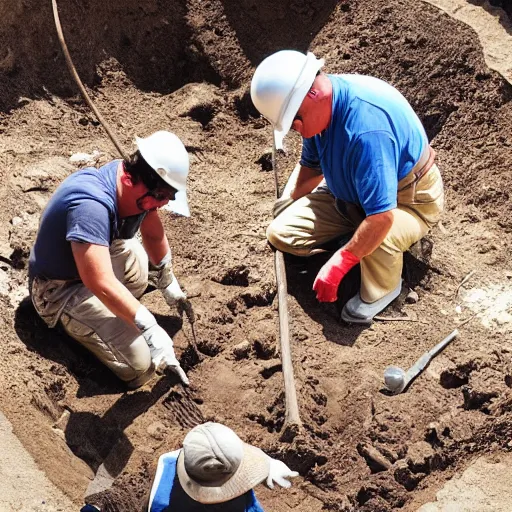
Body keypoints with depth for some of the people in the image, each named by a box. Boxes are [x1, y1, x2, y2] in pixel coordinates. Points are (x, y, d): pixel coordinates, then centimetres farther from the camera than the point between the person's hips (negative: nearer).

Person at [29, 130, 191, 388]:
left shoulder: (135, 187, -11)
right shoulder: (92, 205, -37)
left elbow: (154, 235, 9)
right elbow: (101, 284, -43)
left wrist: (168, 282, 19)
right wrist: (150, 329, -42)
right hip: (62, 289, -9)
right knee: (139, 366, -15)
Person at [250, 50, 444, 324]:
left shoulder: (367, 125, -40)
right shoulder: (316, 106, -11)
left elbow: (381, 216, -42)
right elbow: (310, 166, 11)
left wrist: (339, 264, -33)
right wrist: (287, 206, 22)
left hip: (407, 200, -7)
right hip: (351, 193, 7)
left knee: (376, 238, -41)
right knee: (280, 232, -6)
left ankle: (384, 288, -7)